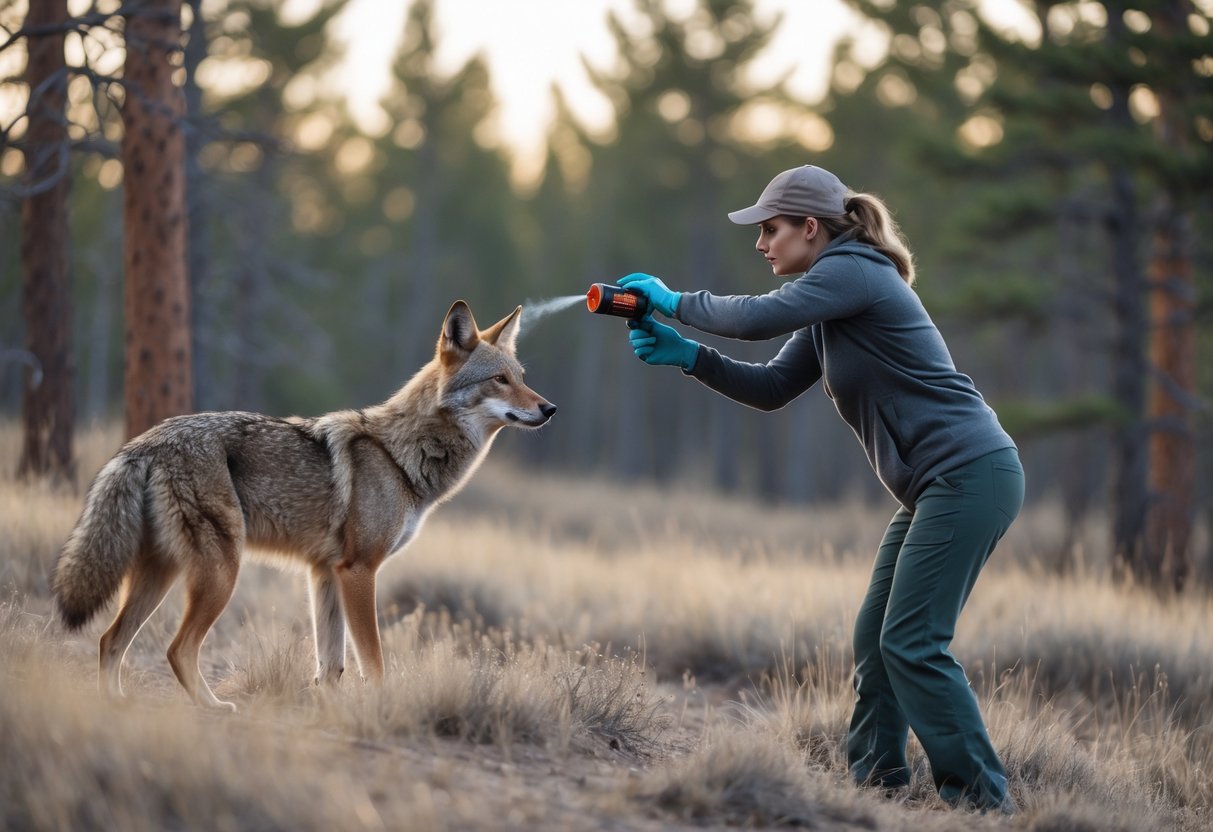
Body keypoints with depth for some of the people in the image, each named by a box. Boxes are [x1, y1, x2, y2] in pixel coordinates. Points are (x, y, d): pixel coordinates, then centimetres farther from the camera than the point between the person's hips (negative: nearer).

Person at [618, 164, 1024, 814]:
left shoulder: (853, 271, -11)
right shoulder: (829, 309, 19)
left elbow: (758, 317, -23)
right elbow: (771, 387, 17)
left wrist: (674, 301, -8)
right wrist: (685, 355, 5)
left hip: (971, 473, -10)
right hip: (938, 487, 10)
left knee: (911, 643, -12)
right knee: (875, 638, 10)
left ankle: (983, 800, -8)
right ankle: (875, 781, 15)